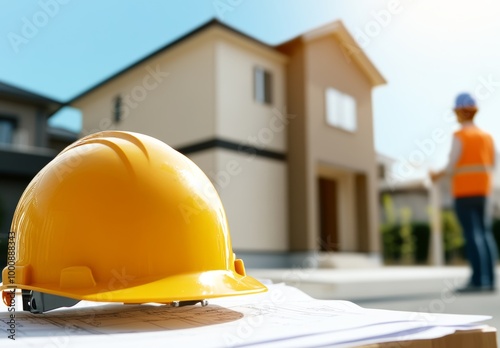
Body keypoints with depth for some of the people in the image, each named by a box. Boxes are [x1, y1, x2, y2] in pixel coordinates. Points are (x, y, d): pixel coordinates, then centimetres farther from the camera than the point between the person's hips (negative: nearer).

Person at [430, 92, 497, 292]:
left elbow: (451, 167, -12)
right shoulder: (486, 136, 11)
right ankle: (490, 280, 8)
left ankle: (478, 281, -8)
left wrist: (437, 175, 6)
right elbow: (491, 167, 15)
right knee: (485, 234, 7)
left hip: (464, 193, -6)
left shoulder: (459, 136, -10)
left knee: (472, 235, -7)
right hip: (482, 192, 7)